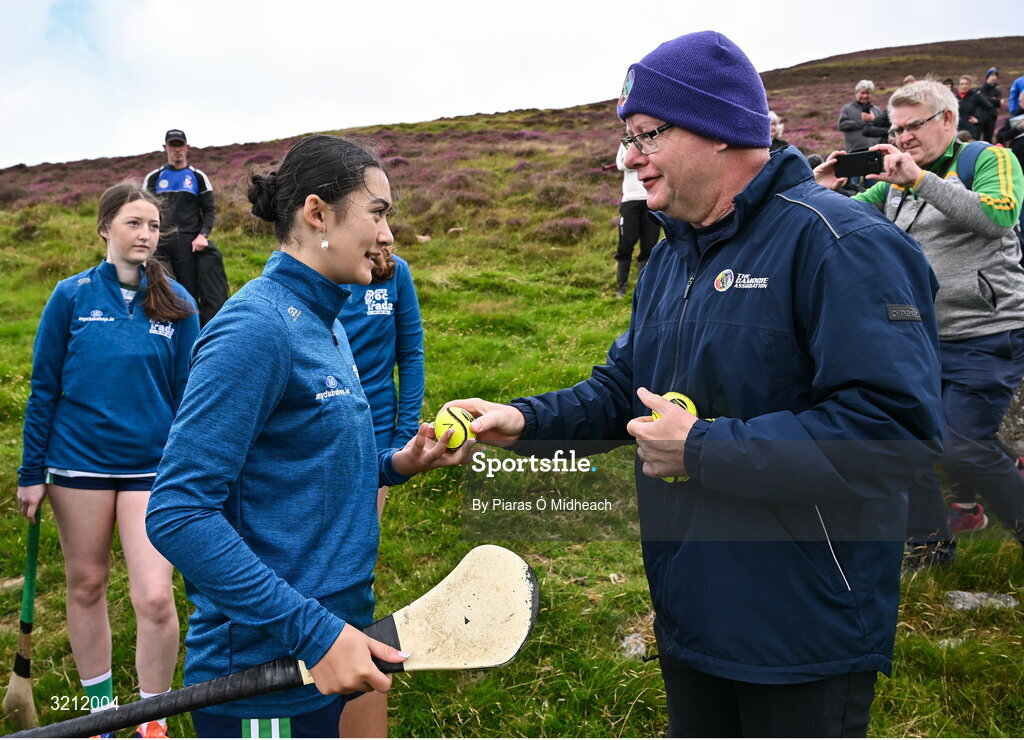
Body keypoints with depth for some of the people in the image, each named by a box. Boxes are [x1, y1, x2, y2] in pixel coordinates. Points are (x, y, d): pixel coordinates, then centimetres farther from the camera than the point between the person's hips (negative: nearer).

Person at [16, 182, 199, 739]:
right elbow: (44, 389, 2)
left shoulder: (176, 303, -1)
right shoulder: (72, 296, -3)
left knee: (155, 598, -6)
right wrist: (31, 473, 2)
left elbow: (187, 394, 4)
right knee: (86, 585, 13)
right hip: (79, 463, 1)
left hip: (153, 467, 0)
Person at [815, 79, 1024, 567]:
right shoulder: (894, 181, 13)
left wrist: (921, 178, -25)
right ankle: (931, 542, 24)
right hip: (921, 337, 7)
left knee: (962, 446, -11)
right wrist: (824, 193, -11)